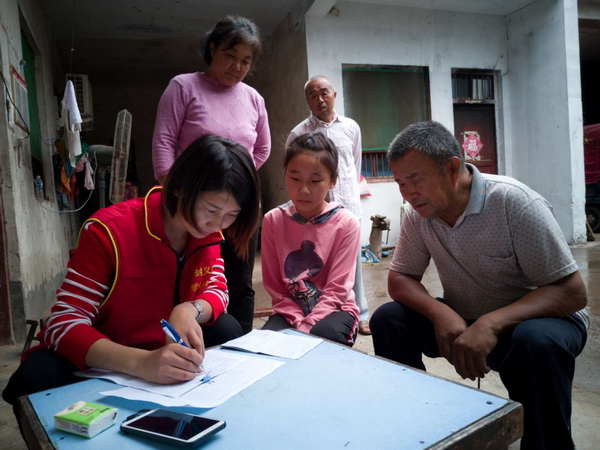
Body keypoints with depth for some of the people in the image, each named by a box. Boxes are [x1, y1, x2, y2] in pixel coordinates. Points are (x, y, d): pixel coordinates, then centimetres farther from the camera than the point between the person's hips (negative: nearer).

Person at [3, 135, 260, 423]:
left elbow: (217, 291, -4)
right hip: (98, 362, -4)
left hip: (168, 355, 5)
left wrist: (190, 310, -31)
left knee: (227, 330, -18)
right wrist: (141, 362, -46)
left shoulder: (207, 231, -8)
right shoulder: (109, 231, -25)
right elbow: (63, 323, -28)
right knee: (37, 376, -33)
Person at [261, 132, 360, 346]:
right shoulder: (272, 220, -5)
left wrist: (307, 328, -20)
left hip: (333, 310, -1)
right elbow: (274, 285, -2)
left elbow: (337, 289, -12)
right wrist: (298, 323, -14)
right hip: (290, 310, 2)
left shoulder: (346, 223, -11)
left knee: (324, 334, -34)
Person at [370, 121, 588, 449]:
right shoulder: (418, 213, -8)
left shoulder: (514, 202, -24)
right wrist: (440, 313, -26)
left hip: (530, 319, -4)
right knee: (387, 320, -14)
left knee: (537, 342, -36)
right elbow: (400, 280, -4)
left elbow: (572, 292, -23)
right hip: (462, 321, 4)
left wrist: (491, 324, -38)